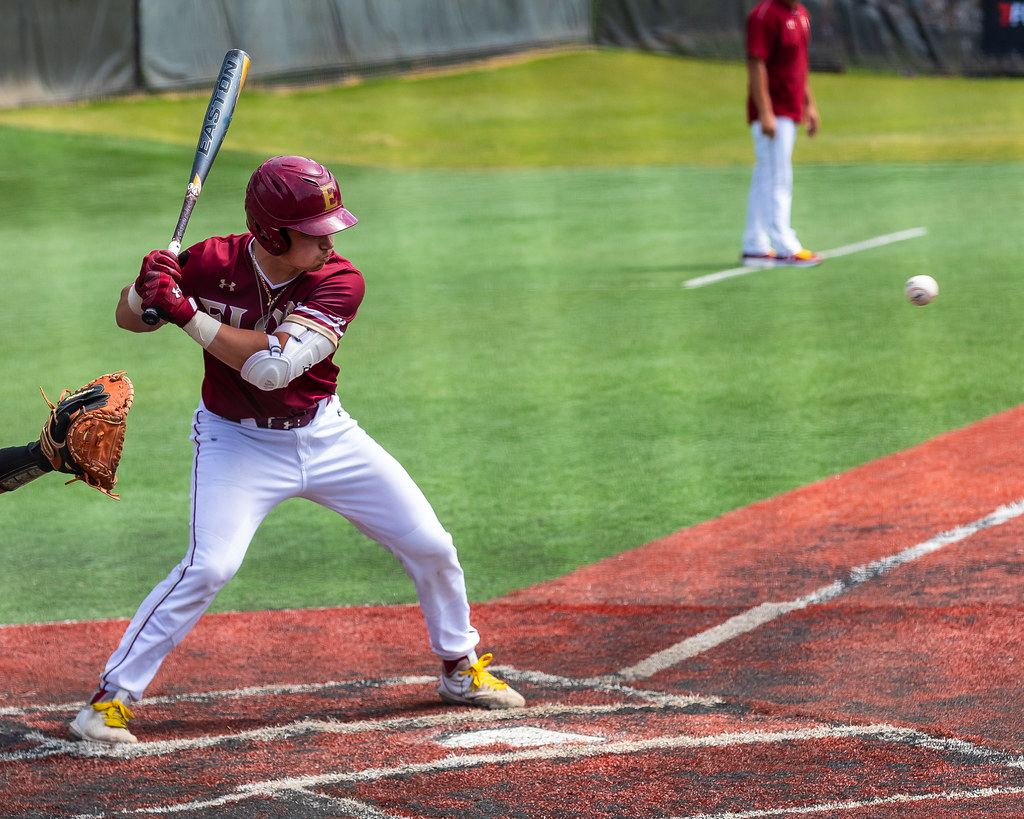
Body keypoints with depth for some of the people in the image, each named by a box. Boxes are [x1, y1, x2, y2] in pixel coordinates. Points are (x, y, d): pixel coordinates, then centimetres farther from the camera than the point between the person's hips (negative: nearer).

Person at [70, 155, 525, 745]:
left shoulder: (339, 282, -20)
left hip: (325, 435, 2)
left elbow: (273, 366, -32)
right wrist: (149, 286, -29)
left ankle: (461, 667, 30)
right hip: (238, 441, -2)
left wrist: (188, 314, -36)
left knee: (431, 547, 5)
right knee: (210, 565, -23)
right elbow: (129, 319, -5)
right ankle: (113, 695, -12)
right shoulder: (212, 264, -18)